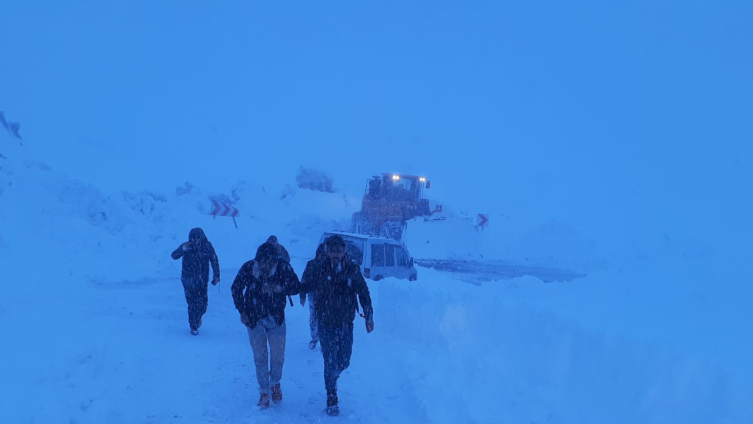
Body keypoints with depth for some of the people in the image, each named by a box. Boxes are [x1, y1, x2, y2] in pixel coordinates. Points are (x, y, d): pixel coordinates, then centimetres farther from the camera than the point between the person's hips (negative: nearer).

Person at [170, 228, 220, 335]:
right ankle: (193, 327, 16)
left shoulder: (207, 246, -7)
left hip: (202, 281, 1)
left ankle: (198, 318, 34)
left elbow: (214, 261, 1)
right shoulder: (186, 246, -9)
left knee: (202, 303, 3)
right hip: (188, 280, -1)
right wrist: (182, 249, -39)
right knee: (192, 304, 0)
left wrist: (216, 276, 0)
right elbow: (174, 256, -19)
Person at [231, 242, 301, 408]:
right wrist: (242, 311, -4)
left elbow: (296, 287, -12)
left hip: (276, 319, 0)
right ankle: (264, 391, 24)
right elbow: (236, 289, 0)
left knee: (278, 356, 4)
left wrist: (278, 288, -29)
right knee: (260, 357, 6)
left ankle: (275, 383, 33)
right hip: (254, 320, 0)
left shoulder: (283, 267, -16)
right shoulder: (248, 268, -15)